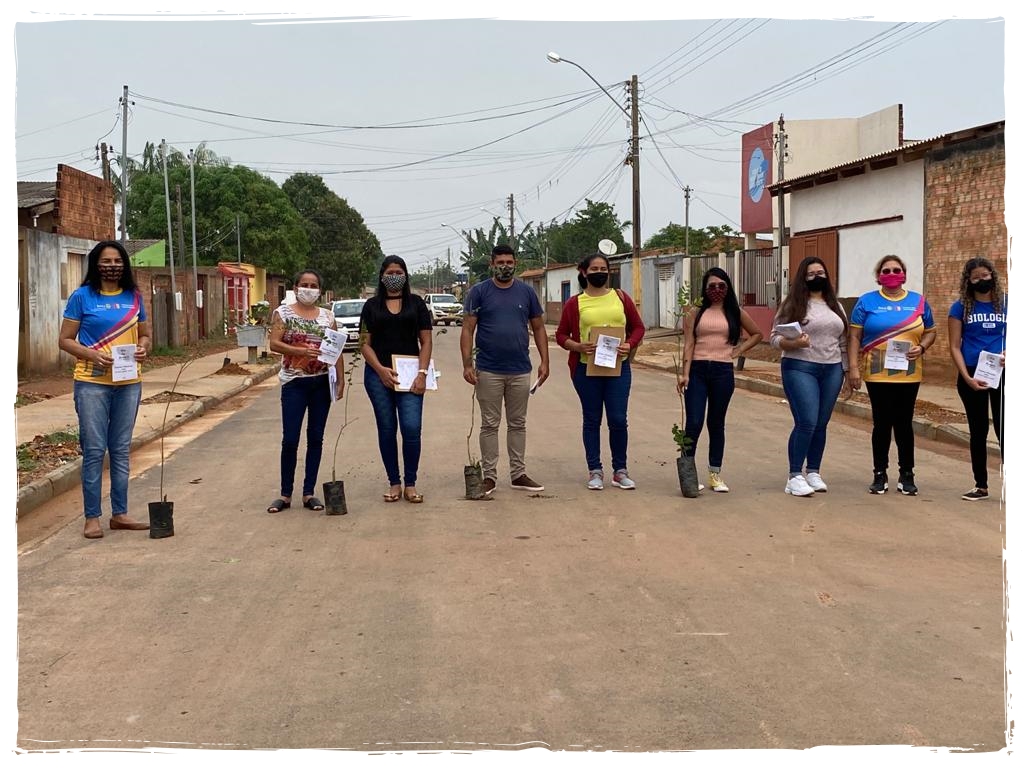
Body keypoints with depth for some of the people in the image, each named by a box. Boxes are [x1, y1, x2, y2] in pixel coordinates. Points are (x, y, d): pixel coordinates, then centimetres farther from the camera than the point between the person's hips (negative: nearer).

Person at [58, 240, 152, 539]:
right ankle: (92, 517, 5)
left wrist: (143, 348, -6)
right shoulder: (82, 297, -3)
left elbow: (145, 335, 17)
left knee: (121, 450, 10)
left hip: (128, 383, 4)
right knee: (94, 450, -2)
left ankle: (119, 514, 19)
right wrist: (91, 354, -20)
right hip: (92, 383, -4)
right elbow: (65, 340, -3)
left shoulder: (134, 297, 8)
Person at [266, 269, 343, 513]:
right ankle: (285, 494, 5)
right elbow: (274, 344, -9)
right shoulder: (284, 312, 1)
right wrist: (301, 351, -23)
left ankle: (309, 493, 13)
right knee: (290, 439, -5)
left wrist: (341, 379, -1)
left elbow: (337, 350, 8)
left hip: (322, 382, 3)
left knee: (316, 438, 6)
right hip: (294, 383, -3)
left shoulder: (327, 316, 9)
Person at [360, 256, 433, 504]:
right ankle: (394, 483, 14)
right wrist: (380, 370, -11)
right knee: (387, 429, 5)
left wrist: (422, 373, -7)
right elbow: (366, 343, 4)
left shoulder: (416, 303, 7)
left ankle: (410, 485, 1)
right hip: (379, 374, 1)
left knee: (412, 427, -10)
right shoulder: (372, 305, 8)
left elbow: (426, 341, 4)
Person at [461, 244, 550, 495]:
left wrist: (544, 361, 2)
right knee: (490, 425, 4)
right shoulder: (479, 292, -2)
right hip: (489, 371, -2)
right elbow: (468, 330, -4)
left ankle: (518, 474, 18)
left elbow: (538, 328, 10)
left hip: (521, 371, 3)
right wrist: (467, 364, -12)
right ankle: (489, 476, 11)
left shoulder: (526, 292, 6)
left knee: (518, 424, 10)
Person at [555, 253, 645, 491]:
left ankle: (620, 471, 13)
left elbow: (638, 327, 12)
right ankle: (595, 471, 15)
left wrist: (630, 344, -7)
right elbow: (561, 335, 5)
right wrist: (578, 346, -14)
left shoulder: (621, 298, 8)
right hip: (587, 368, -1)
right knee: (592, 420, 6)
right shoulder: (575, 303, 3)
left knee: (618, 419, 0)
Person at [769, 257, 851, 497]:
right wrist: (794, 343, -22)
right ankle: (795, 477, -6)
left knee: (821, 424, 5)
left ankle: (814, 473, 15)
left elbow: (843, 343, 17)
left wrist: (847, 371, 13)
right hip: (800, 369, -5)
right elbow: (774, 338, -4)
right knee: (806, 422, -13)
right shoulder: (793, 305, -1)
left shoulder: (836, 306, 15)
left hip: (832, 371, 5)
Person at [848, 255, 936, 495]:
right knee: (882, 423, 3)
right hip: (877, 374, -1)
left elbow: (930, 332, 14)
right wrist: (853, 368, -8)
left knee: (904, 423, 4)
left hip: (909, 374, 1)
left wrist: (922, 347, -7)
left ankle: (906, 475, 14)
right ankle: (880, 474, 13)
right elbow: (854, 337, 0)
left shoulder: (918, 302, 8)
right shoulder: (867, 302, 2)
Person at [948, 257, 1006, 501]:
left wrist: (1008, 353, -13)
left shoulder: (1006, 304, 4)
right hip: (971, 376, 0)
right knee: (978, 431, 9)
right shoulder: (961, 307, 1)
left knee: (1004, 429, -3)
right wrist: (967, 377, -12)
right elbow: (955, 347, -1)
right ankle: (981, 486, 19)